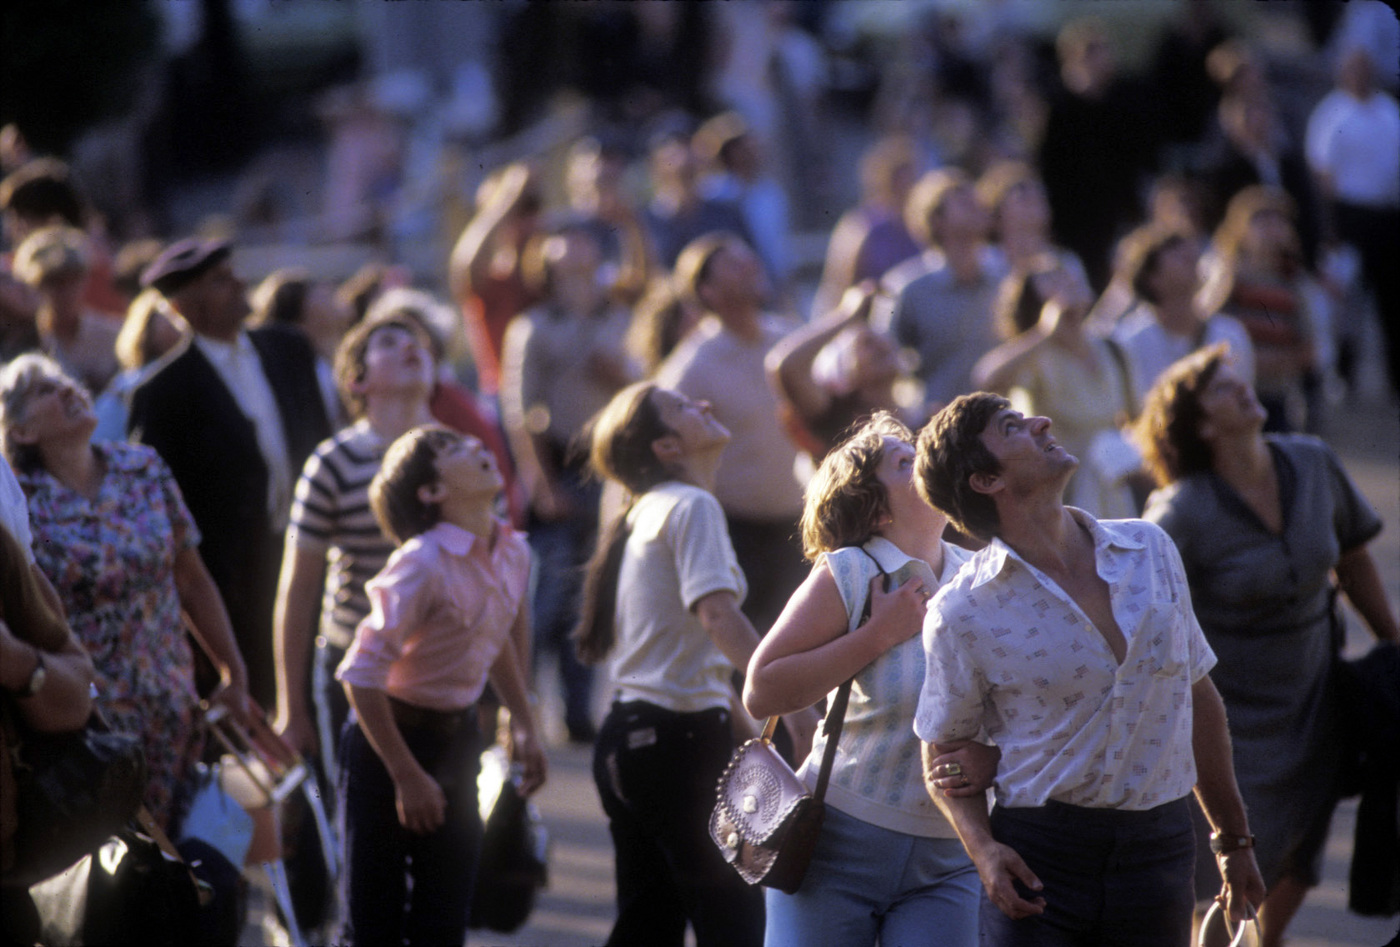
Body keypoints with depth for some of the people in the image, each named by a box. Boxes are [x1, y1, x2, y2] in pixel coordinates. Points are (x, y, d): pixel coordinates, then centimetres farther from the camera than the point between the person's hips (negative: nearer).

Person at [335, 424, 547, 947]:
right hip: (387, 736, -7)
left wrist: (523, 725, 17)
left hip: (456, 734, 7)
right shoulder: (423, 564, -23)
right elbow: (362, 673, -23)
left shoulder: (512, 551, 0)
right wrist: (407, 775, -20)